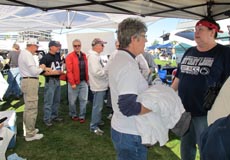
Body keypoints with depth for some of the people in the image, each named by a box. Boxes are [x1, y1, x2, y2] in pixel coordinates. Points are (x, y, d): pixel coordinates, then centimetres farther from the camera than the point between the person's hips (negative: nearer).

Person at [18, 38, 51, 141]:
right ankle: (30, 134, 1)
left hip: (27, 81, 11)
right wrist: (41, 68, -3)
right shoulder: (28, 55, -17)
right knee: (32, 109, -6)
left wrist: (42, 68, 7)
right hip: (31, 82, -11)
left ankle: (28, 129, 32)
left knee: (28, 108, 20)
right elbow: (34, 71, -22)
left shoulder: (23, 53, 15)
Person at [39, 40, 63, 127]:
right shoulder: (45, 58, -12)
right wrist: (54, 72, -21)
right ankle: (47, 119, 7)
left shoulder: (58, 56, 10)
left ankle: (54, 116, 29)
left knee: (56, 100, 16)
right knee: (49, 101, -3)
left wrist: (60, 71, 7)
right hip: (50, 81, -7)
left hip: (57, 80, 8)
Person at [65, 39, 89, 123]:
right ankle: (73, 115, 26)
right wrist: (72, 83, -15)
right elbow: (69, 71, -12)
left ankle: (82, 116, 18)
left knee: (83, 100, 7)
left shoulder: (84, 55, 10)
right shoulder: (70, 56, -7)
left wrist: (87, 79, 8)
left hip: (83, 81, 5)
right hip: (74, 82, -4)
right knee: (72, 101, 6)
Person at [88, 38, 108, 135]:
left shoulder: (95, 55, 13)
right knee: (97, 106, -4)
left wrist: (106, 71, 8)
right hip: (98, 86, -11)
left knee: (98, 105, 22)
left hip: (100, 85, 11)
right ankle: (94, 126, 5)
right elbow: (97, 72, -27)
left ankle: (97, 120, 36)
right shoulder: (93, 56, -20)